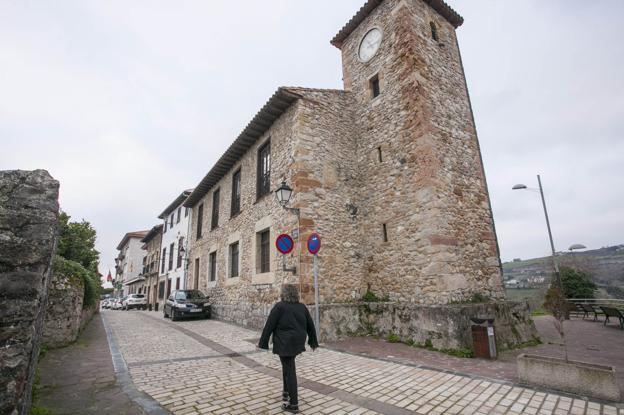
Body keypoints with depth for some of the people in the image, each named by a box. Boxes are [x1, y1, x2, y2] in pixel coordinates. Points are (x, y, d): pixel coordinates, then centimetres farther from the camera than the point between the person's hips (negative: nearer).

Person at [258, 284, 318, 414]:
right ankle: (286, 392, 34)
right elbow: (310, 326, 10)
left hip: (285, 343, -6)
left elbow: (269, 325, -10)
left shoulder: (279, 306, -12)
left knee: (289, 371, 0)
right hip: (297, 342, 6)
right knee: (288, 365, 26)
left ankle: (293, 404, 7)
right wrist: (313, 342, 20)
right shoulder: (302, 307, 4)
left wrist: (263, 342, -1)